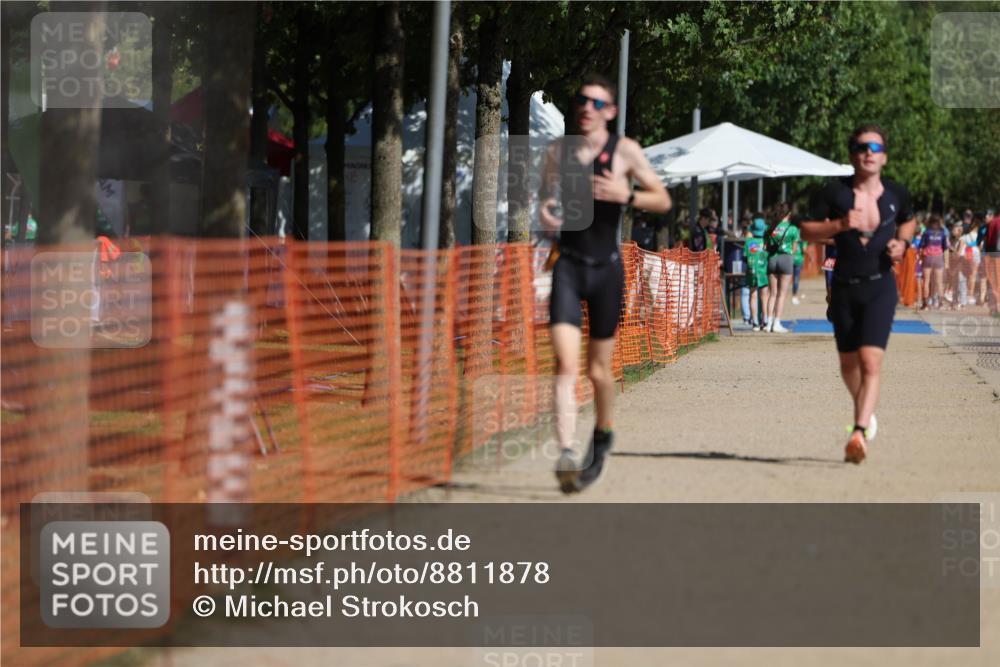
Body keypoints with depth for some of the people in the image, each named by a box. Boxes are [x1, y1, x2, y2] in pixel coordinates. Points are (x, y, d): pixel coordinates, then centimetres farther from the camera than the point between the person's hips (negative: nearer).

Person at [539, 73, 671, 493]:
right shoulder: (558, 151, 6)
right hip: (568, 266, 1)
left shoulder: (624, 151, -2)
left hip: (606, 268, -1)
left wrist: (626, 195, -19)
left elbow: (663, 201, -1)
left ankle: (603, 434, 39)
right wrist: (545, 212, -4)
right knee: (565, 365, -16)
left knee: (599, 369, 9)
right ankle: (566, 455, -24)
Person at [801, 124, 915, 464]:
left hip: (880, 287, -1)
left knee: (871, 361, -17)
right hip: (844, 287, 1)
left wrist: (902, 242, 1)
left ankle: (859, 432, -24)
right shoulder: (835, 192, -5)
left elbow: (908, 221, 22)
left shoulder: (896, 194, 1)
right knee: (849, 362, 14)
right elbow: (806, 230, -2)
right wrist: (839, 225, -19)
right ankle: (866, 413, 43)